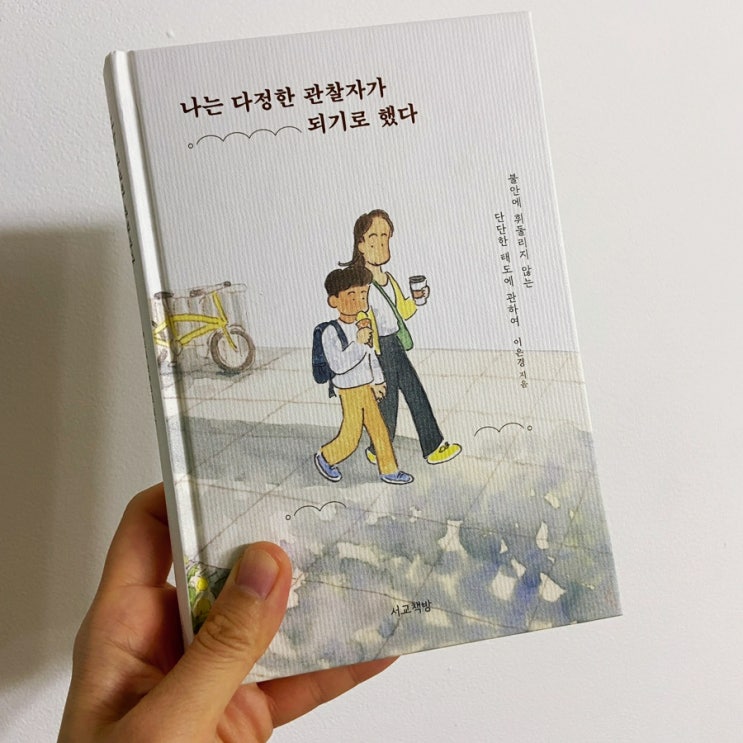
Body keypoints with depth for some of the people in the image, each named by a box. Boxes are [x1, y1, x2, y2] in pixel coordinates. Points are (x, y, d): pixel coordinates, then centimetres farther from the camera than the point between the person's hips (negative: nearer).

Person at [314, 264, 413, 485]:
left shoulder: (362, 327, 0)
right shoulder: (331, 332, -21)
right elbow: (338, 365, -29)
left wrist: (377, 381, 21)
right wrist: (358, 343, -30)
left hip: (366, 389, 6)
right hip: (349, 393, -6)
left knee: (379, 431, 12)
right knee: (350, 439, 6)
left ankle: (389, 471, 24)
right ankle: (325, 457, 32)